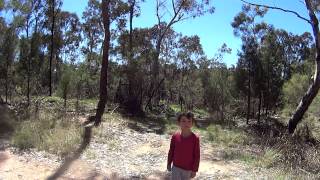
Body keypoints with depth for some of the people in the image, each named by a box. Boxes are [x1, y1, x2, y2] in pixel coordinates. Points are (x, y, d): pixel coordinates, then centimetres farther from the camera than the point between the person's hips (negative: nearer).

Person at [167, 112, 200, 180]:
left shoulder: (195, 138, -17)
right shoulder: (175, 136, -11)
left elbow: (197, 156, -10)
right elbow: (171, 151, 2)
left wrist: (194, 170, -6)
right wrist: (169, 164, 9)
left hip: (188, 169, -1)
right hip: (176, 167, 1)